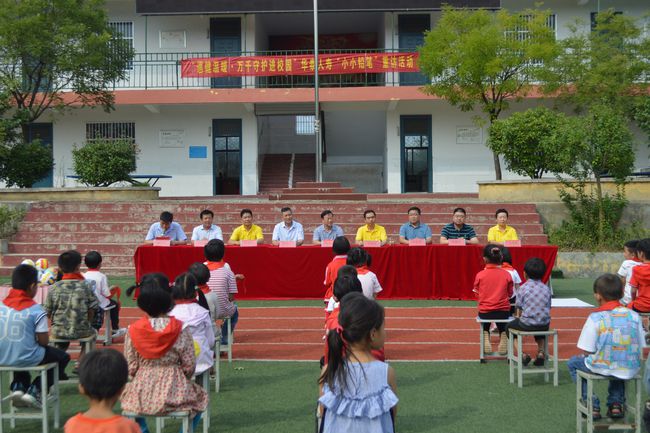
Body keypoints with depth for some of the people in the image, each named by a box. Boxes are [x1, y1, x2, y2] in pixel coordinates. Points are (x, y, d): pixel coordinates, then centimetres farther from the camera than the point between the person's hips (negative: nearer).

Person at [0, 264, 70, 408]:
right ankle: (35, 390, 10)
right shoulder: (36, 310, -16)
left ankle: (18, 387, 21)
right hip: (27, 359, -5)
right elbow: (44, 342, -13)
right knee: (62, 357, 19)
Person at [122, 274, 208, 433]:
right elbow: (189, 366, -7)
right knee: (200, 397, 28)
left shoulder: (133, 330, -8)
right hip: (174, 393, -1)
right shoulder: (180, 330, -12)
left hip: (141, 396, 2)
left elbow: (131, 368, -3)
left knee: (127, 393, 36)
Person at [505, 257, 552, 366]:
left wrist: (518, 316, 14)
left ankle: (522, 354, 7)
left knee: (509, 327, 23)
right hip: (544, 324, 4)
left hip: (527, 324, -4)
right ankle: (541, 352, 19)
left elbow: (519, 308, -5)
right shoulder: (546, 288, 4)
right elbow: (548, 307, 7)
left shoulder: (523, 288, -7)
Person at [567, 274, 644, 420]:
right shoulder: (634, 316, -2)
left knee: (573, 362, 24)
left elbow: (587, 351, -11)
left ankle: (592, 406, 18)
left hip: (603, 368, -4)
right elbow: (640, 348, 3)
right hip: (630, 370, 4)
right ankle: (616, 403, 29)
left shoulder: (595, 318, -13)